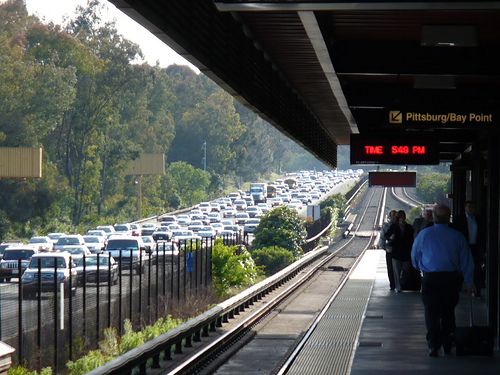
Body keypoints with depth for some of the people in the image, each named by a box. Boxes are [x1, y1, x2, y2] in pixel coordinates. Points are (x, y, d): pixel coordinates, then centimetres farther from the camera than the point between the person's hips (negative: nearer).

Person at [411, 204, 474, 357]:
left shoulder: (424, 234, -4)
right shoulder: (457, 236, -2)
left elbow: (414, 258, 9)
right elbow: (467, 261, 2)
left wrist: (421, 269, 29)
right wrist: (468, 282, 10)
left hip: (430, 279, -2)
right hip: (452, 279, 2)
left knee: (432, 313, 4)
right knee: (448, 312, 15)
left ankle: (433, 346, -3)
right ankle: (447, 345, 19)